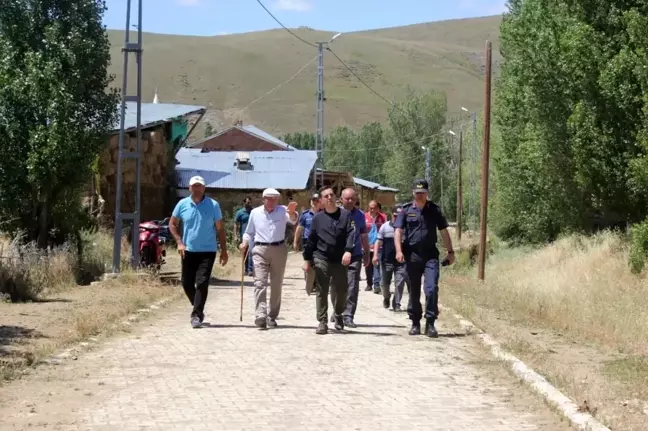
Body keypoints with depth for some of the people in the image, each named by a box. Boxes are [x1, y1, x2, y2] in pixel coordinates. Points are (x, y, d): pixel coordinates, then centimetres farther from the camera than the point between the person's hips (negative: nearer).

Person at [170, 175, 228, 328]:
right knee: (187, 283, 7)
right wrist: (179, 242, -2)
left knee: (202, 282, -12)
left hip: (207, 251, -3)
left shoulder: (213, 205, -2)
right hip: (188, 251, 3)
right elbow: (172, 224, 11)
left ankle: (196, 315, -8)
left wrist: (224, 251, 2)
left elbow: (220, 229, 3)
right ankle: (199, 309, 29)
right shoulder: (182, 204, 2)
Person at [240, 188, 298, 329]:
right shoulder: (255, 213, 7)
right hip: (260, 250, 0)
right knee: (260, 283, -13)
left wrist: (292, 213, -44)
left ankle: (272, 316, 19)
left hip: (279, 250, 0)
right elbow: (249, 232, 18)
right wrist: (245, 242, -1)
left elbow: (292, 219, -21)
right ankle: (260, 316, -23)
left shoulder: (282, 211, 0)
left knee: (276, 285, 8)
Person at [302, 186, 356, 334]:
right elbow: (311, 239, 9)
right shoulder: (318, 218, 6)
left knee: (341, 290, 7)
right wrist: (307, 259, 7)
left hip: (340, 260, 0)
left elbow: (351, 233, -9)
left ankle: (338, 314, 34)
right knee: (322, 292, -2)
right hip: (321, 259, 0)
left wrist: (348, 251, -24)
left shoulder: (345, 215, 2)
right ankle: (322, 322, 3)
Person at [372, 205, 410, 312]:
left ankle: (396, 304, 7)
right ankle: (386, 297, 36)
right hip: (386, 260, 1)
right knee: (384, 283, 8)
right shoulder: (385, 227, 2)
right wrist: (375, 255, -9)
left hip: (401, 261, -1)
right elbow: (378, 242, 2)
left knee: (399, 283, -4)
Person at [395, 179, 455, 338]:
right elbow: (398, 231, -2)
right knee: (414, 291, 8)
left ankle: (430, 323, -7)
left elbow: (444, 232, 12)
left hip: (431, 255, 0)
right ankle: (415, 323, 18)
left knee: (431, 289, -13)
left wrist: (450, 251, 9)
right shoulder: (406, 210, 4)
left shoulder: (435, 210, 8)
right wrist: (399, 250, -16)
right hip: (412, 255, 0)